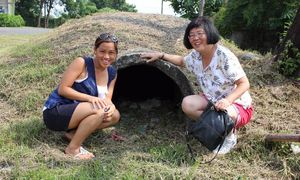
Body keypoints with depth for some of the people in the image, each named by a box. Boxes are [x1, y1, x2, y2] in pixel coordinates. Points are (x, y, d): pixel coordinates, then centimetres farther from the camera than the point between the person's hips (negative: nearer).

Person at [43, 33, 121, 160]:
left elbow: (107, 99, 1)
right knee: (99, 110, -29)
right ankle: (72, 148, -16)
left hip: (75, 112, 8)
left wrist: (110, 106, -24)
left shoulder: (112, 74, 5)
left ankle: (73, 133, -1)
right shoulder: (82, 63, -16)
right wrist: (89, 98, -28)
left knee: (114, 115, -4)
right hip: (55, 112, -8)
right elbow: (62, 89, -18)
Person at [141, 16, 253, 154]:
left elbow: (244, 84, -23)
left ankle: (229, 135, -3)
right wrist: (161, 55, 8)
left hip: (237, 105, -6)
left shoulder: (224, 56, -26)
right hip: (212, 101, 6)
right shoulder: (195, 55, -4)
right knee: (187, 104, -18)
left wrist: (227, 100, -39)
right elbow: (182, 61, 20)